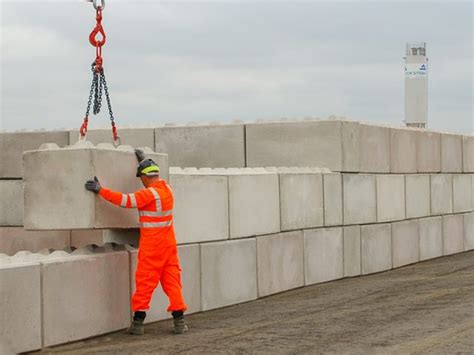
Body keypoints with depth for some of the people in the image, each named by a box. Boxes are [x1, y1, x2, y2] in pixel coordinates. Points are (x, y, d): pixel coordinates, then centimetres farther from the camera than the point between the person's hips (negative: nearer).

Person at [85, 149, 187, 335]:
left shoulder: (150, 194, -17)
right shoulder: (166, 187, 6)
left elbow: (125, 200, -20)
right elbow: (156, 178, 30)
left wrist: (101, 190, -15)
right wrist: (144, 161, 38)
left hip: (151, 245, -7)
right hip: (168, 242, 7)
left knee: (145, 281, 0)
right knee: (172, 279, 7)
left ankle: (138, 321, 5)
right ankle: (179, 320, 4)